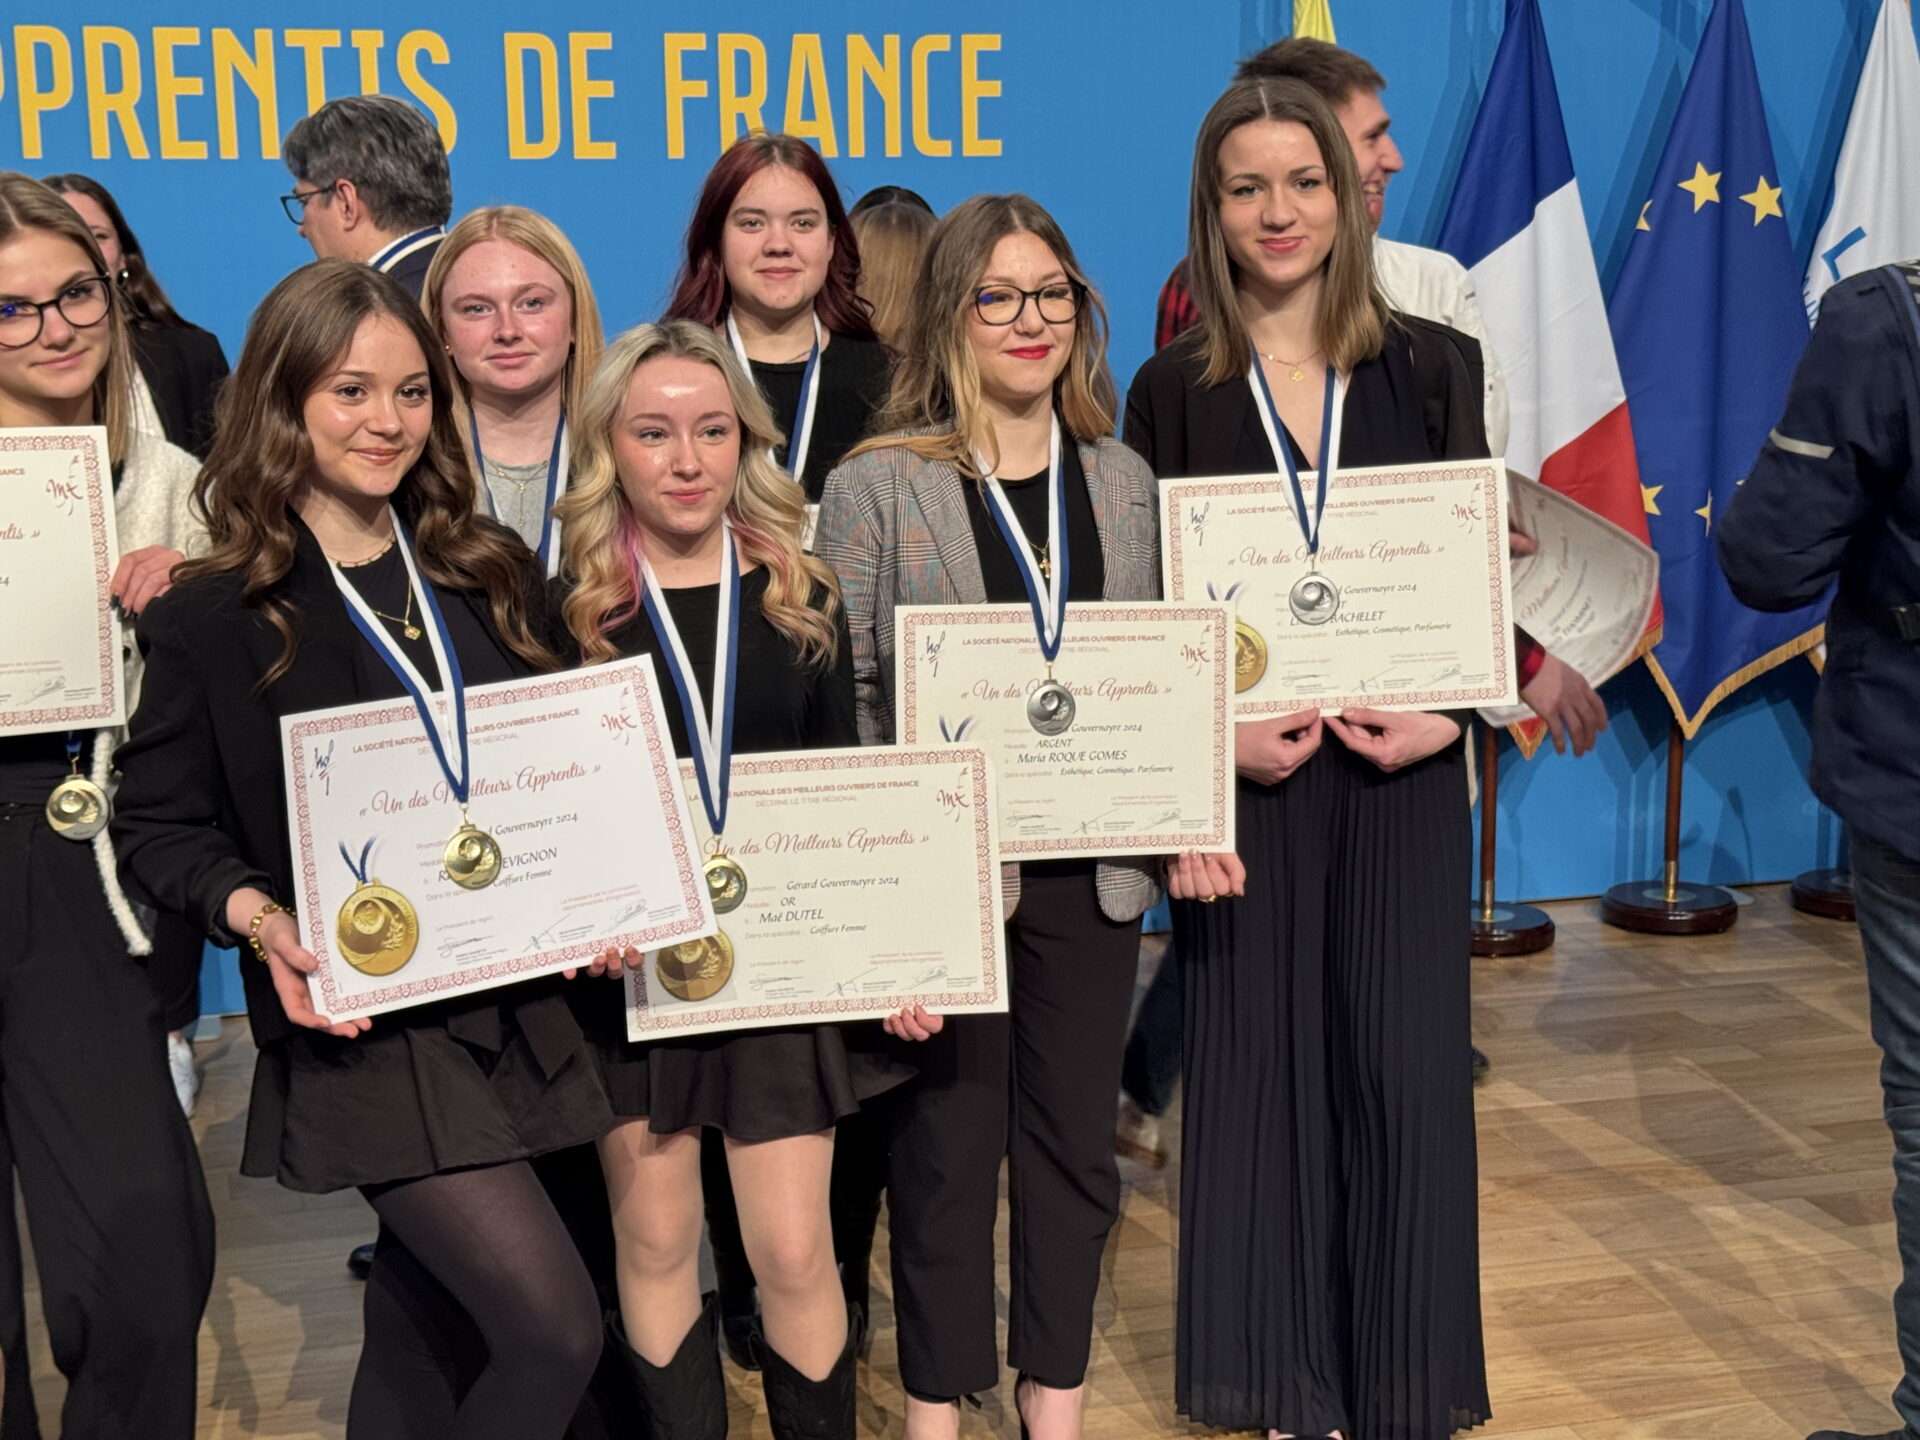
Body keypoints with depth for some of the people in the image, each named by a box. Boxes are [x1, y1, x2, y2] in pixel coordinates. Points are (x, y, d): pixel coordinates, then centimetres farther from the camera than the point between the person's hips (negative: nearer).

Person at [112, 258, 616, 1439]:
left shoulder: (491, 573, 9)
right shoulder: (215, 614, -5)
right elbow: (159, 826, -2)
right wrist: (261, 919, -21)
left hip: (513, 1006, 5)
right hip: (365, 1025, -5)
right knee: (557, 1332, -12)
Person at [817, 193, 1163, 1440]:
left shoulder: (1123, 480, 8)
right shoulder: (877, 484, -5)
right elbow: (840, 690, -7)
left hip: (1091, 861, 4)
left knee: (1074, 1136, 13)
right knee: (947, 1140, 8)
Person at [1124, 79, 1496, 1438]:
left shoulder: (1430, 365, 4)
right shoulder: (1174, 389, 2)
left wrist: (1453, 711, -11)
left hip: (1405, 761, 0)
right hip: (1247, 766, 0)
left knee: (1403, 1067, 3)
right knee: (1261, 1058, 5)